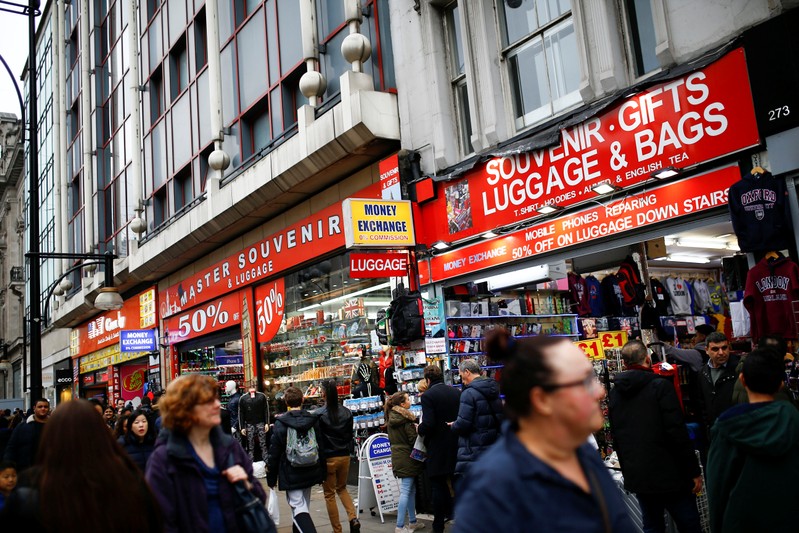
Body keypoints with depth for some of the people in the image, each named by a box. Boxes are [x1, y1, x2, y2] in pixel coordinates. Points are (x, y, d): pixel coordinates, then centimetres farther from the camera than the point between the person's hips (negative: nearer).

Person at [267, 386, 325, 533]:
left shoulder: (280, 423, -11)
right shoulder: (313, 420, 2)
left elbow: (274, 453, -9)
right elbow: (321, 448, 6)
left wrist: (271, 477, 1)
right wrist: (322, 473, 14)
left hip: (291, 474, -5)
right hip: (310, 472, 5)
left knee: (298, 507, -5)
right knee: (305, 505, 21)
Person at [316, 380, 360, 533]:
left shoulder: (318, 415, -14)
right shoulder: (347, 413, 0)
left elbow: (317, 439, -10)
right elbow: (350, 435, 8)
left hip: (328, 458, -4)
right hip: (344, 456, 5)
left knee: (329, 494, 9)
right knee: (342, 488, 23)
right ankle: (353, 518, 4)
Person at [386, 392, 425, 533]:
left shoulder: (391, 418, 11)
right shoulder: (405, 419, -16)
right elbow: (413, 439, -15)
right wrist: (417, 429, 2)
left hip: (397, 456, 9)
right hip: (406, 457, -9)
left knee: (411, 490, 16)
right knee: (406, 491, -6)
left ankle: (412, 521, 22)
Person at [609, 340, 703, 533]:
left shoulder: (615, 392, 5)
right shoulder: (660, 386, -12)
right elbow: (677, 433, -16)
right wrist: (694, 471, -8)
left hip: (636, 477, 6)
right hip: (668, 474, -6)